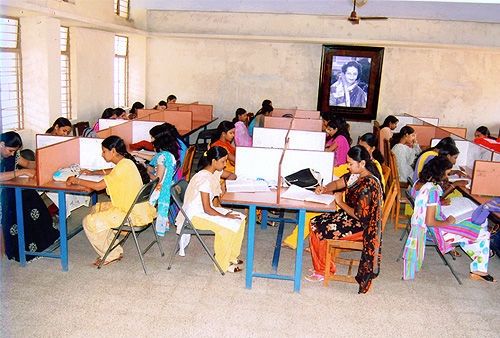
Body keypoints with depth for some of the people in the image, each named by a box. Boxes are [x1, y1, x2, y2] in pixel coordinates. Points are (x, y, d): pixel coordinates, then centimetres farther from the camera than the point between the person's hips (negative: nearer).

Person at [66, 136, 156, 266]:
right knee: (96, 209, 21)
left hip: (132, 214, -10)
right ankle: (113, 248, 20)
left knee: (90, 222, -8)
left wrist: (77, 181, -8)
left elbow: (98, 186, -21)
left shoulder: (124, 166, -21)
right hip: (130, 206, 10)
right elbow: (111, 173, 32)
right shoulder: (125, 162, 8)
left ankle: (111, 254, 7)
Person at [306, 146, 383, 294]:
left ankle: (323, 271, 11)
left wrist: (340, 203, -14)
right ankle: (321, 266, 15)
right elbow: (337, 183, 14)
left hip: (359, 226, -10)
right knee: (314, 222, 6)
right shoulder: (355, 175, 2)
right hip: (349, 215, 10)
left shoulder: (368, 184, -26)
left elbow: (359, 215, -26)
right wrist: (325, 189, -7)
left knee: (318, 230, -11)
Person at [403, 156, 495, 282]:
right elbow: (430, 222, -29)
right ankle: (479, 270, 17)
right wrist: (447, 223, -14)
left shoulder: (419, 182, -4)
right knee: (483, 234, 0)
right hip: (435, 229, -9)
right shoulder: (433, 190, -30)